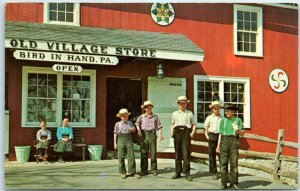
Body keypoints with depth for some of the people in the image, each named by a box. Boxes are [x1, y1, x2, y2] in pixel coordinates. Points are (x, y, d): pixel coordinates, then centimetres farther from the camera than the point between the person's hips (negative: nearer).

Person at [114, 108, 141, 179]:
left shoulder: (130, 123, 16)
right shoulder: (117, 124, 10)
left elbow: (134, 129, 4)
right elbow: (115, 134, 8)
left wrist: (132, 129, -20)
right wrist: (115, 143, 0)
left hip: (129, 139, 1)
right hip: (121, 139, -1)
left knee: (131, 156, -6)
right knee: (121, 157, -1)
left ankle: (132, 172, -4)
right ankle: (123, 173, 9)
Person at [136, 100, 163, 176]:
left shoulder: (155, 116, 10)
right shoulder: (141, 117, 11)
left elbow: (159, 126, 5)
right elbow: (137, 124, 22)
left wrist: (160, 134, -7)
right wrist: (138, 129, 3)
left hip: (152, 134, -1)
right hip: (144, 134, 1)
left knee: (153, 152, -1)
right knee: (144, 153, 0)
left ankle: (154, 170, 5)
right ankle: (144, 170, 6)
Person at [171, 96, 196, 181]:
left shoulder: (189, 113, 14)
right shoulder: (175, 113, 19)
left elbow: (194, 124, 13)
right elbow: (172, 124, 22)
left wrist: (192, 133, -2)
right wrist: (172, 132, 6)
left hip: (186, 132, -2)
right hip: (177, 132, 2)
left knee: (186, 153, -8)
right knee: (177, 153, 4)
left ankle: (187, 173, -4)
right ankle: (178, 172, 11)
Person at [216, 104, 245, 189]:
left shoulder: (238, 120, 5)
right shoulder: (223, 120, 10)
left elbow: (242, 134, 5)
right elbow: (220, 133, 12)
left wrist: (238, 130, -16)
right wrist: (218, 146, 8)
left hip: (234, 141, -1)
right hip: (224, 141, 1)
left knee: (234, 163, -2)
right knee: (223, 163, -1)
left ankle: (233, 183, 5)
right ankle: (224, 183, 4)